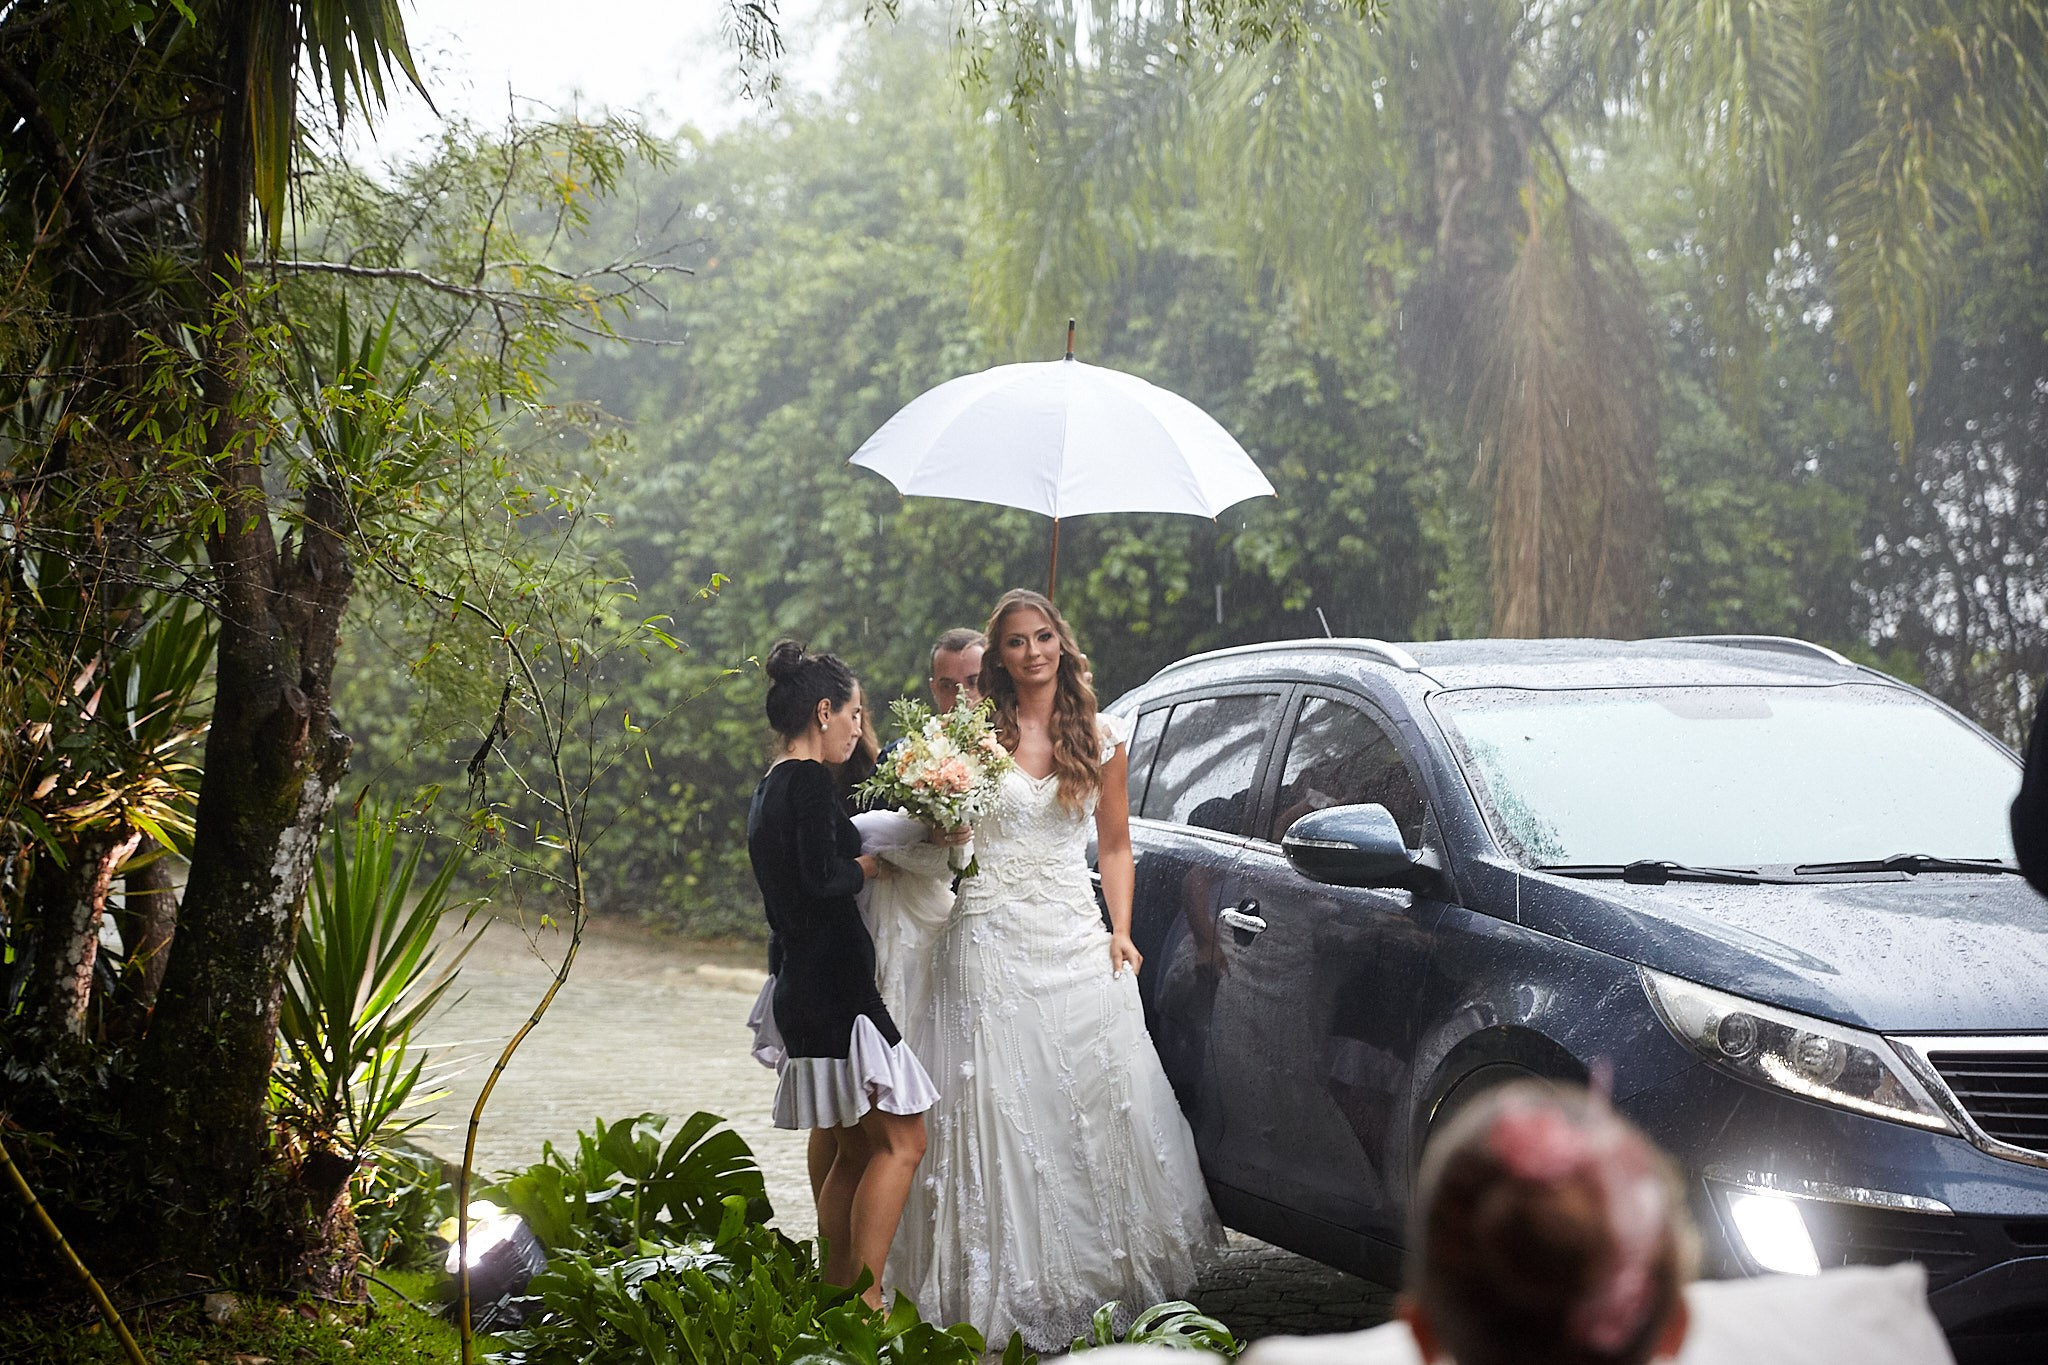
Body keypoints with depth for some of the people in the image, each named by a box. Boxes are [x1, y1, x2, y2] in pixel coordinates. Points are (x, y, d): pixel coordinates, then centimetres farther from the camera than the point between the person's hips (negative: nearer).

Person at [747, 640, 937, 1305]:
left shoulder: (767, 790, 17)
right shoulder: (811, 781, -13)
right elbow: (823, 880, -23)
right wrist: (873, 863, -5)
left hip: (799, 990, 10)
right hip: (836, 984, -10)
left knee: (853, 1150, 14)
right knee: (901, 1143, -7)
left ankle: (835, 1296, 15)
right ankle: (864, 1298, -10)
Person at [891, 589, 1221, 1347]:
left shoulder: (1099, 739, 8)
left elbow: (1114, 844, 15)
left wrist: (1120, 931, 4)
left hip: (1077, 942, 3)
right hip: (993, 939, -2)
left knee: (1103, 1100, 0)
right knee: (1002, 1108, -3)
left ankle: (1106, 1269, 14)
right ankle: (1012, 1289, 5)